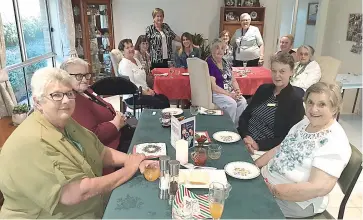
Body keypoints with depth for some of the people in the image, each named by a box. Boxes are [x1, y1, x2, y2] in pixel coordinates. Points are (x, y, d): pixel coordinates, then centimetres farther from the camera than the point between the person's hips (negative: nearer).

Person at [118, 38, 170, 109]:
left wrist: (148, 89, 3)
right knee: (159, 103, -21)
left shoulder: (136, 60, 14)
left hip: (144, 92, 9)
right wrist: (146, 93, -15)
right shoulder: (124, 65, -14)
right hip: (132, 97, -9)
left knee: (165, 99, -7)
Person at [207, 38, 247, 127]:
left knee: (243, 102, -19)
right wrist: (230, 94, -20)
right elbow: (213, 86, -17)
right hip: (215, 93, -6)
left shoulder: (226, 63, 14)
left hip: (230, 92, 7)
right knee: (232, 103, -29)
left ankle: (237, 127, -8)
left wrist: (237, 90, -6)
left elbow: (233, 80, 16)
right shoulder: (209, 64, -9)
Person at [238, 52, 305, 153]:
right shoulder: (263, 88, 8)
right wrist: (245, 136, -10)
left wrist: (259, 145, -18)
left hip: (265, 150, -5)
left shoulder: (296, 100, -7)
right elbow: (245, 116, 8)